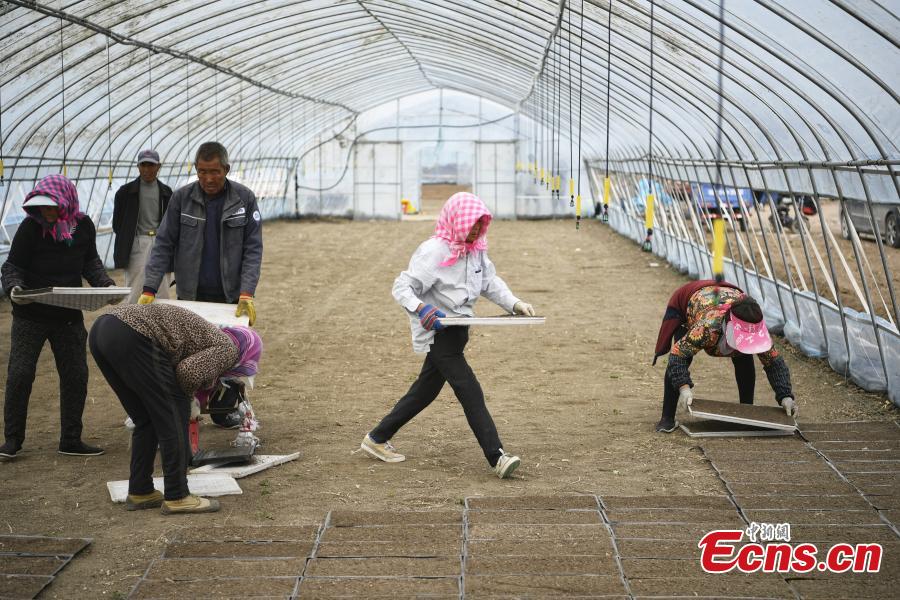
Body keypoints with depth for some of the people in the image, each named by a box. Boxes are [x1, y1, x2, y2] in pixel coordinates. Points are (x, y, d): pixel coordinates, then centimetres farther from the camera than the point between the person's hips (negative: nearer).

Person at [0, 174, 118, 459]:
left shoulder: (83, 225, -3)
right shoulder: (30, 227, -14)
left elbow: (90, 262, 11)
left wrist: (105, 283, -6)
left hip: (70, 316, 4)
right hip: (30, 315, -3)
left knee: (75, 376, 7)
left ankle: (71, 440, 20)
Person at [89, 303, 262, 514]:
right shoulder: (228, 349, 7)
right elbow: (188, 371, -9)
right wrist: (186, 398, 12)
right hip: (132, 338, -9)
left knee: (146, 420, 19)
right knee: (172, 418, 3)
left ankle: (140, 492, 23)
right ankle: (177, 497, 9)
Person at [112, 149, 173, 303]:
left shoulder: (166, 192, 11)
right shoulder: (126, 191, 5)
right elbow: (117, 224, 9)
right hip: (137, 244, -2)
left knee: (162, 293, 0)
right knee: (134, 296, -6)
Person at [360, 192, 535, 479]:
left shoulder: (476, 250, 7)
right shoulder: (433, 251, -17)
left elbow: (491, 283, 16)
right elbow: (402, 287, -17)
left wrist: (515, 304, 1)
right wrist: (420, 308, -35)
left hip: (458, 331, 9)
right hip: (438, 333, -9)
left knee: (425, 391, 17)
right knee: (470, 392, -14)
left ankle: (377, 439, 30)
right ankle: (497, 457, -16)